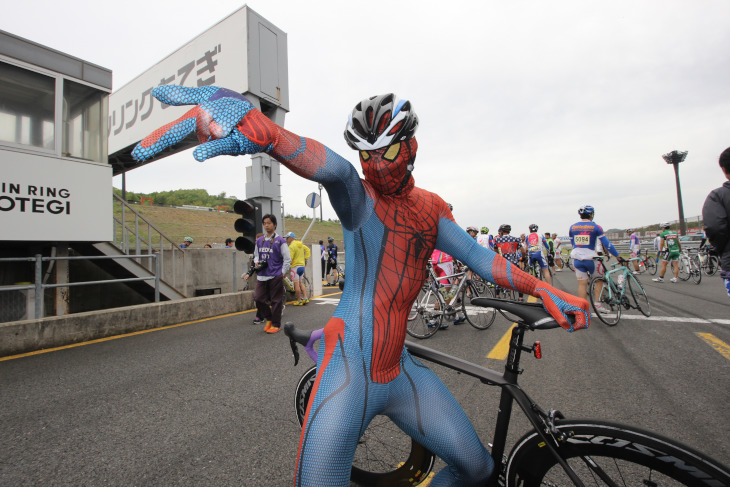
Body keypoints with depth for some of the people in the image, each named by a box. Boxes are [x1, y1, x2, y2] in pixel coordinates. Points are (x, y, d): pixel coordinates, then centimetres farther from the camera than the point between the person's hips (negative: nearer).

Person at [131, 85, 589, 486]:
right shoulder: (359, 197, -9)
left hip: (401, 370, 6)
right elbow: (335, 169, -31)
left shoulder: (431, 208, 10)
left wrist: (543, 290, 4)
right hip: (349, 369, -5)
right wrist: (262, 130, -52)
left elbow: (478, 256, 11)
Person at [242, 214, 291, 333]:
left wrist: (283, 273, -5)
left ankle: (276, 325, 16)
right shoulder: (259, 241, 12)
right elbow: (256, 255, 24)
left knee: (276, 301, 2)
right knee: (258, 298, 3)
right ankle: (269, 319, 25)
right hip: (261, 276, 5)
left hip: (275, 277, -5)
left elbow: (287, 259, -2)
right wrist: (256, 262, 3)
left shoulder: (280, 241, -3)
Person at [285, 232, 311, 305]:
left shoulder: (292, 246, -13)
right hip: (302, 265, 8)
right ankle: (305, 298, 10)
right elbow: (308, 250, 22)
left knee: (296, 284, -3)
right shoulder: (301, 244, 13)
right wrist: (305, 259, 20)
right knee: (301, 283, 15)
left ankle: (299, 301, -1)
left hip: (295, 266, -8)